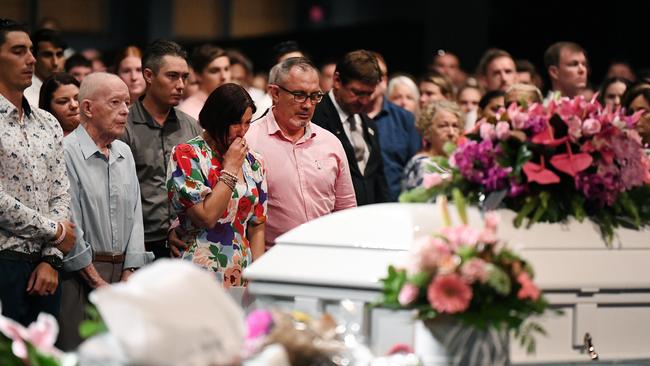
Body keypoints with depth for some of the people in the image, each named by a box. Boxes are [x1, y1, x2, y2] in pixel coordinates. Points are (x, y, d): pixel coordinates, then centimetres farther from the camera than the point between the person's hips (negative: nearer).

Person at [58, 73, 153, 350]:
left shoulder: (124, 153, 16)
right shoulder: (67, 152, -10)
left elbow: (135, 215, 15)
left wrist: (128, 276, 3)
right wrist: (99, 283, -10)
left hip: (122, 274, 7)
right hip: (80, 275, -7)